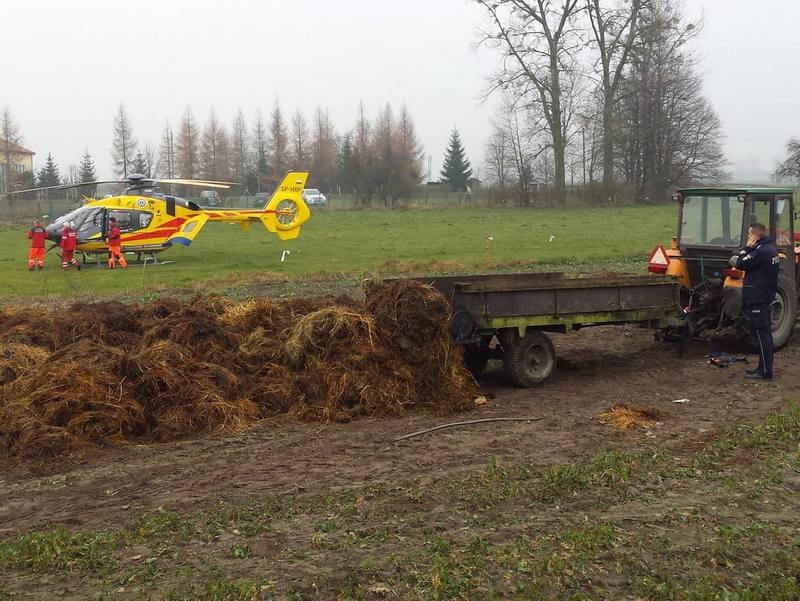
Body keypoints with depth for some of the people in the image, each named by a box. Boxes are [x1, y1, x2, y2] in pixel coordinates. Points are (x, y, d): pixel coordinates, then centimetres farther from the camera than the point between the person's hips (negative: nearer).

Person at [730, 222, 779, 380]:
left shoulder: (761, 252, -20)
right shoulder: (771, 249, 12)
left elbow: (740, 264, -16)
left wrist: (748, 247, -10)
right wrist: (740, 260, 1)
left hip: (756, 300, -10)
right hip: (765, 297, 10)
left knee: (760, 334, -6)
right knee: (765, 334, 15)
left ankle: (765, 371, -3)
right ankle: (764, 368, 23)